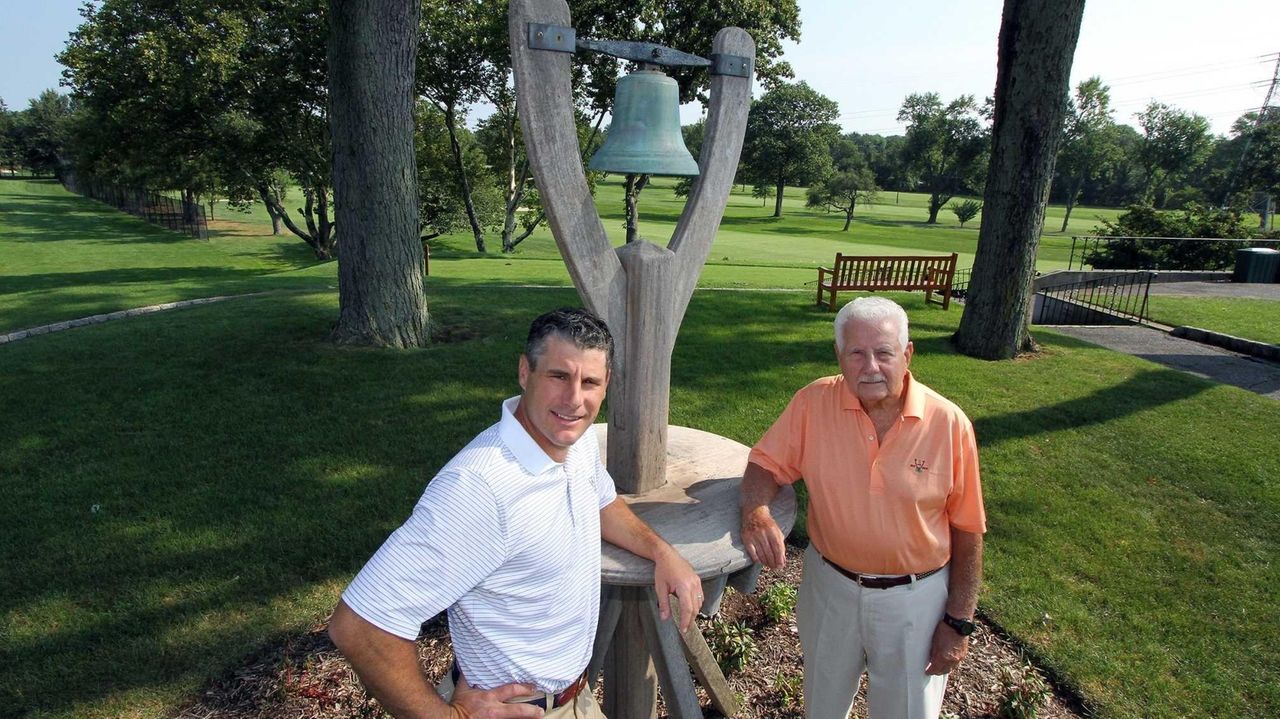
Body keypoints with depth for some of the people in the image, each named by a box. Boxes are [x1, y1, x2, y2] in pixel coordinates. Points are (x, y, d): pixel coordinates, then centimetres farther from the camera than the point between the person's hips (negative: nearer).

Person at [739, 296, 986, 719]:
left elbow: (967, 530, -9)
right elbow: (765, 463, -8)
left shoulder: (948, 423, -17)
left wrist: (959, 622, -6)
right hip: (829, 586, 2)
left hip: (915, 597, -1)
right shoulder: (814, 403, -16)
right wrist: (755, 511, -30)